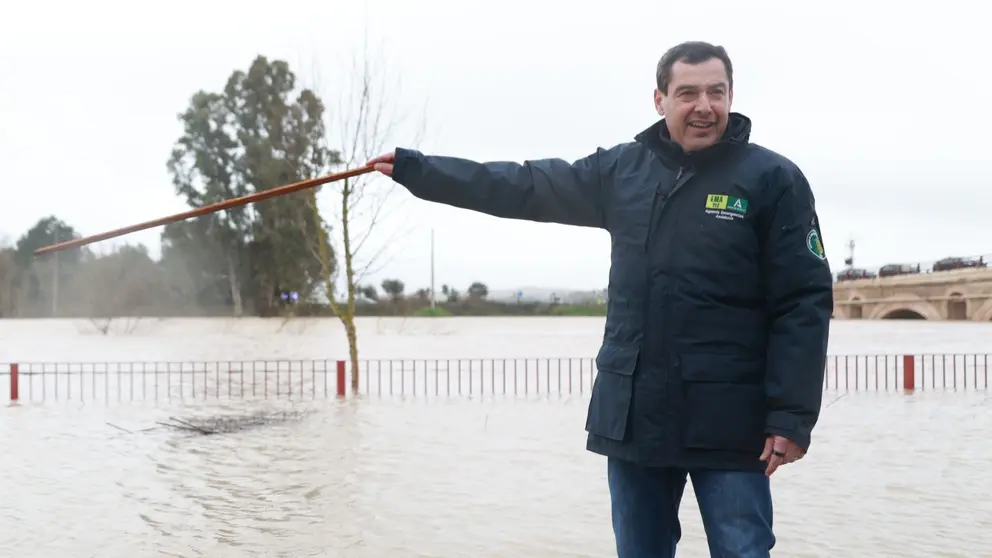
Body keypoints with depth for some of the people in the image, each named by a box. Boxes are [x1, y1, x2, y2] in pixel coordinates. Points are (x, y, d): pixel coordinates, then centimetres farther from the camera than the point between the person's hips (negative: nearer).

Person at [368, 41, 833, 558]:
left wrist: (791, 416, -13)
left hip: (726, 422, -4)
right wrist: (415, 168, 13)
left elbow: (804, 303, -7)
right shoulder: (622, 169, 8)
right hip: (633, 414, 4)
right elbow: (523, 186, 13)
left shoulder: (773, 179, -4)